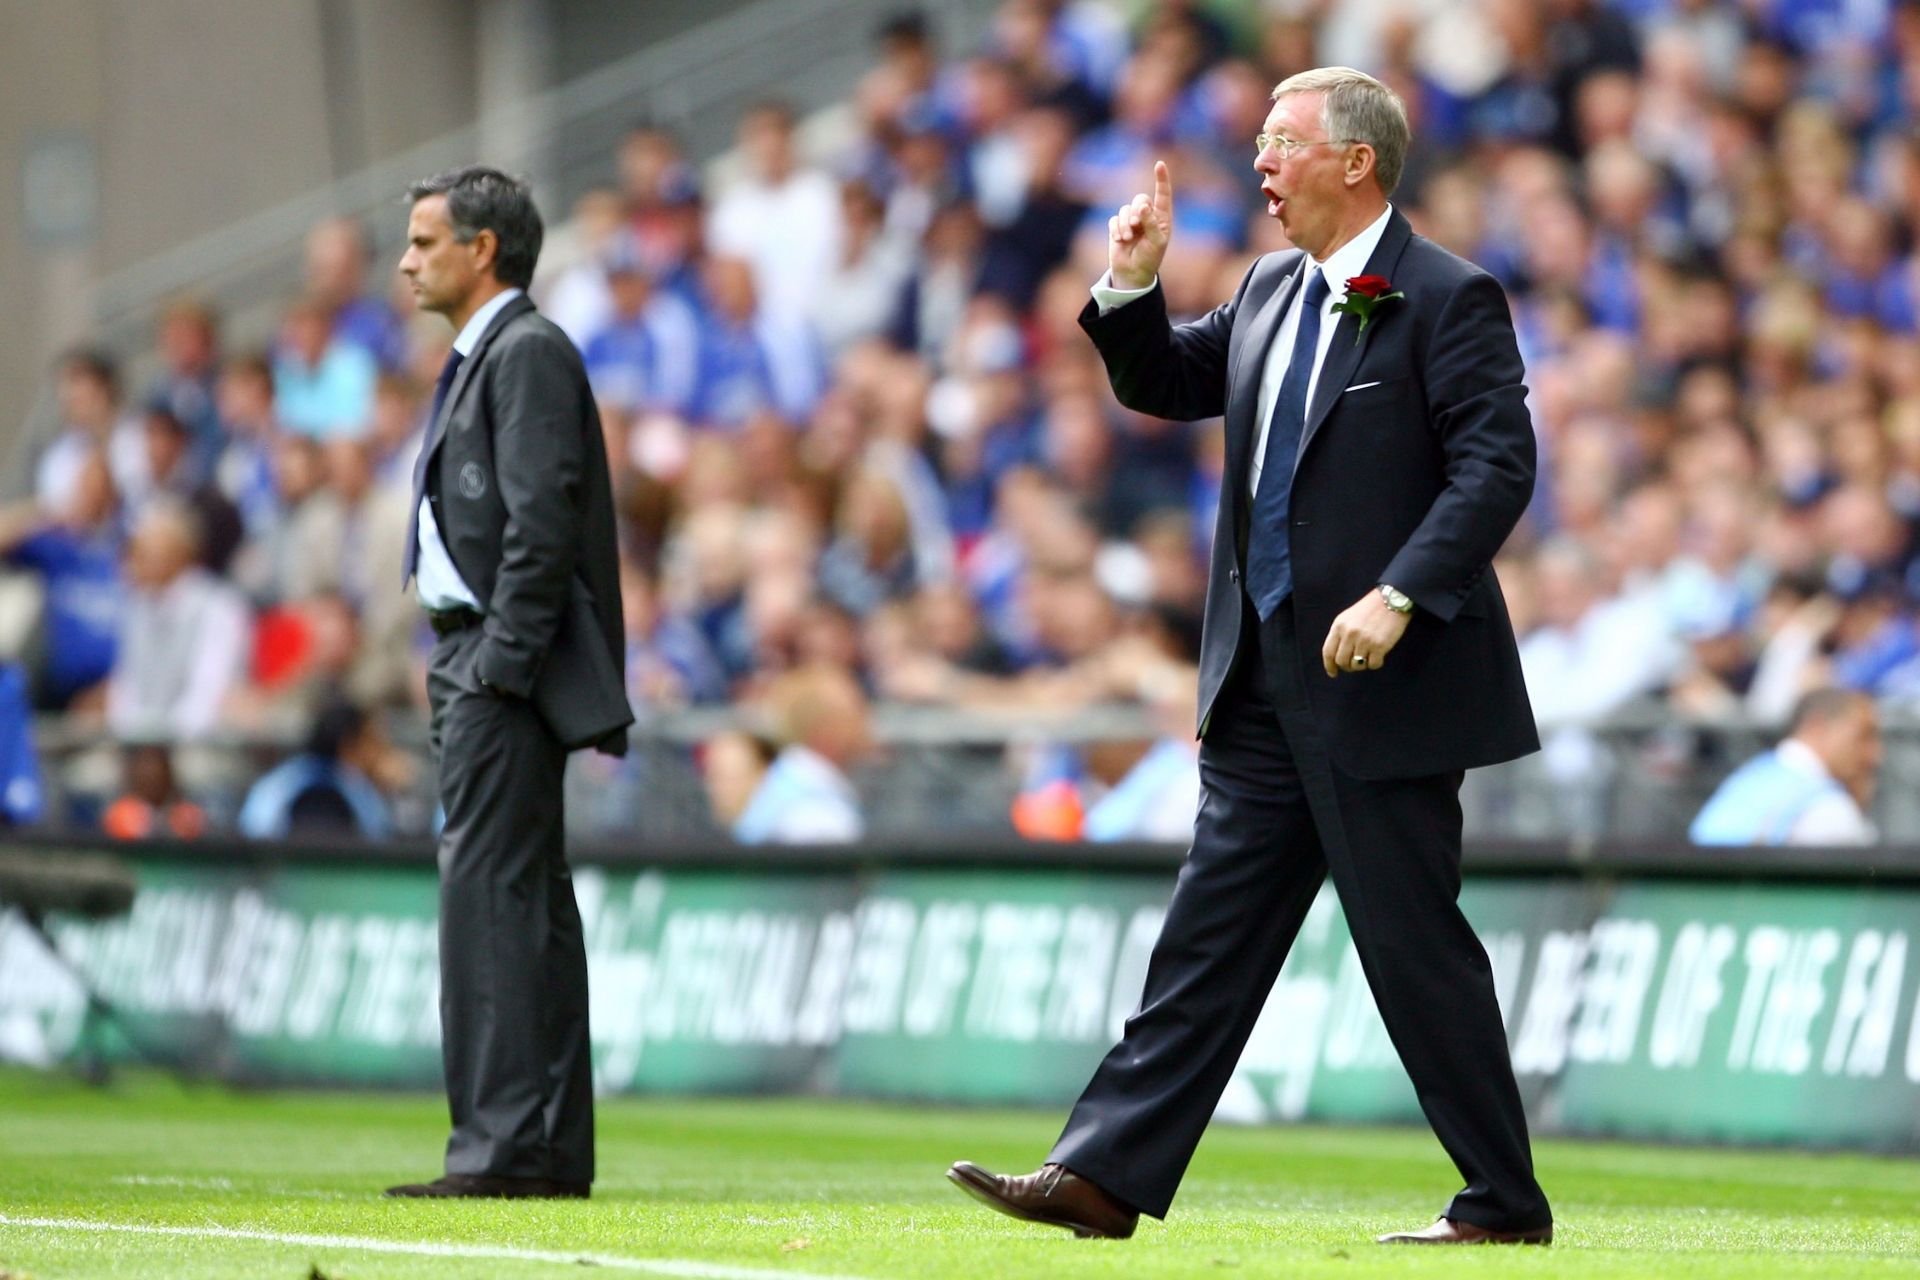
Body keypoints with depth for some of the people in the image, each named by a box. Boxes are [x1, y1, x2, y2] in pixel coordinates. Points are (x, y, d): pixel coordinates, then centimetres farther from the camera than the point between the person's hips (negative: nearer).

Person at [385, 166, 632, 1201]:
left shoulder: (529, 352, -10)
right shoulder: (479, 357, 20)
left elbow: (541, 519, -18)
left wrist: (499, 665, -21)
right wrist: (458, 670, 16)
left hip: (505, 664, -11)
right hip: (471, 661, 11)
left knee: (492, 893, -13)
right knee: (524, 901, 10)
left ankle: (507, 1146, -15)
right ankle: (549, 1148, 12)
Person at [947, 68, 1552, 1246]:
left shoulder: (1449, 301, -10)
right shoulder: (1273, 291, 14)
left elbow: (1497, 466, -18)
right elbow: (1165, 384, 27)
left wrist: (1398, 596, -27)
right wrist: (1133, 287, 8)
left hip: (1383, 684, -8)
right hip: (1266, 686, 8)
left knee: (1415, 947, -3)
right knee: (1210, 934, 6)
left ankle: (1506, 1204, 7)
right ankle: (1103, 1177, 5)